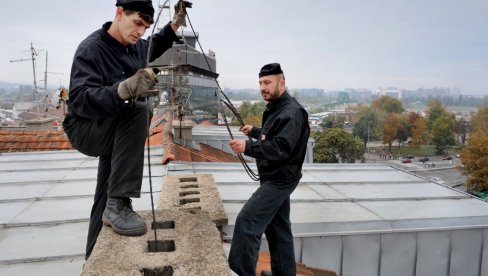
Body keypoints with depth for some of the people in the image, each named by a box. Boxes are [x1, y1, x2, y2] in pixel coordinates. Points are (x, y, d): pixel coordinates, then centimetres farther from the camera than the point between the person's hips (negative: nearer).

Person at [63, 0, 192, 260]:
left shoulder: (136, 46, -1)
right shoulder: (91, 48, -23)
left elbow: (155, 48, 23)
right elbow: (79, 100, -36)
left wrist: (175, 24, 6)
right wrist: (124, 89, -53)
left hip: (115, 130, 8)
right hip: (85, 128, -7)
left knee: (106, 199, 11)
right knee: (138, 113, -34)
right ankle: (118, 204, -31)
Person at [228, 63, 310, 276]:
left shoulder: (292, 112, -18)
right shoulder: (275, 108, 15)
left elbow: (281, 147, -30)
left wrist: (248, 147, -38)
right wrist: (254, 132, 14)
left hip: (280, 179, -10)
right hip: (274, 177, 10)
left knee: (246, 221, -16)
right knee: (277, 226, 16)